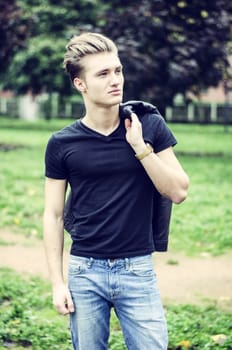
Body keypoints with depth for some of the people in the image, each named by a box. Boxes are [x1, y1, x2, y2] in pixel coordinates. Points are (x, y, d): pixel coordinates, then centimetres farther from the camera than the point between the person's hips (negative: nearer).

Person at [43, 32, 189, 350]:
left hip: (138, 269, 0)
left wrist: (140, 147, -14)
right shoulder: (62, 144, -2)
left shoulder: (149, 126, -1)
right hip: (85, 271, 0)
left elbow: (178, 192, -4)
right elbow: (54, 216, 3)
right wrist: (57, 282, -1)